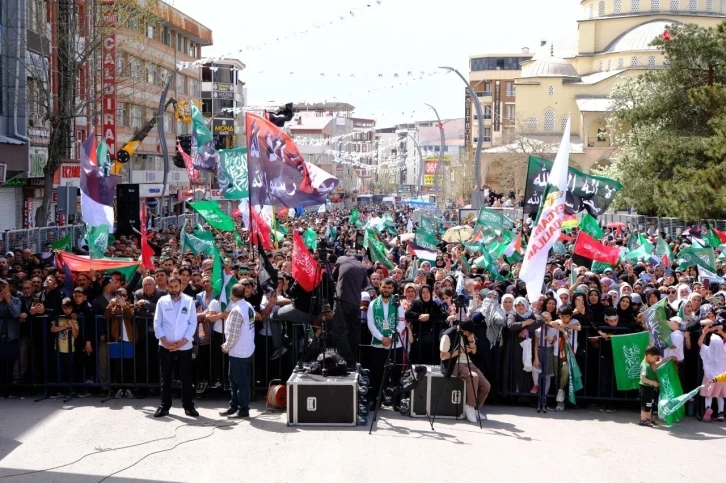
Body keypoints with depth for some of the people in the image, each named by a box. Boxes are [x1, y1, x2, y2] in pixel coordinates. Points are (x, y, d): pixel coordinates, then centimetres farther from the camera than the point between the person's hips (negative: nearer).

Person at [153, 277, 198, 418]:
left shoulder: (189, 301, 1)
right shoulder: (162, 301, 2)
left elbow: (193, 323, -1)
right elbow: (157, 323, 1)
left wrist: (183, 341, -10)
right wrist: (165, 341, -10)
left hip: (184, 346, 0)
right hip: (165, 346, 0)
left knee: (186, 377, 5)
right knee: (166, 377, 7)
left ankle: (188, 406, 12)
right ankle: (164, 406, 15)